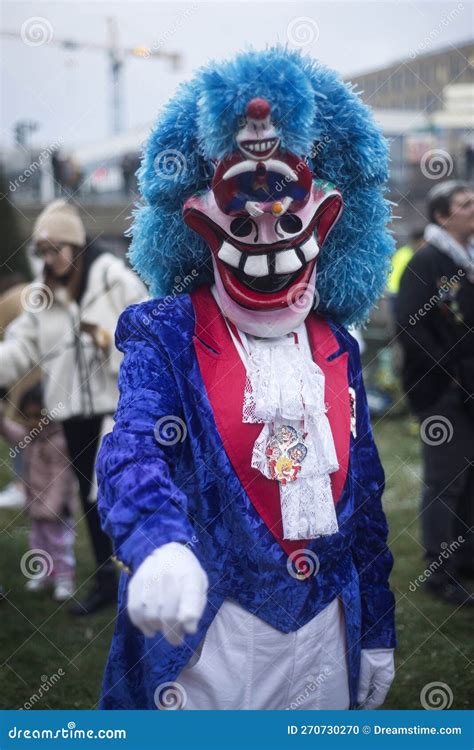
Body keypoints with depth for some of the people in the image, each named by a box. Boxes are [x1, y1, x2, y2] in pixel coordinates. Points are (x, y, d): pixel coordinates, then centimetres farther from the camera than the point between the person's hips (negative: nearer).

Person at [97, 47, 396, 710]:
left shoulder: (337, 348, 8)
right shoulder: (166, 337, -7)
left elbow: (364, 496, 13)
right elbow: (135, 449, -24)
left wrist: (377, 632, 14)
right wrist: (157, 543, -46)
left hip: (325, 631, 5)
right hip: (206, 631, -4)